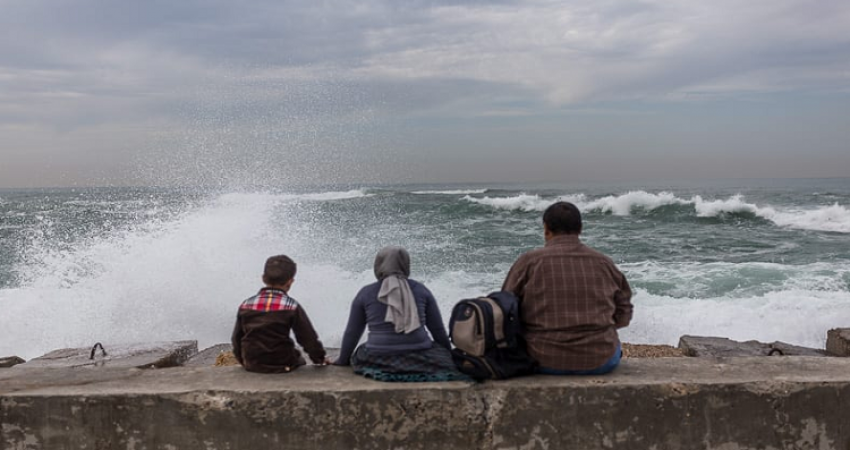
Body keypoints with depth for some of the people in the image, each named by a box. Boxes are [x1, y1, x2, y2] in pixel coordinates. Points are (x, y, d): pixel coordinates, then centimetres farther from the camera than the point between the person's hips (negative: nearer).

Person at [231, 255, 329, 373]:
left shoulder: (245, 305, 0)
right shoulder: (292, 307, -10)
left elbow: (236, 338, 7)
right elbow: (308, 337, -5)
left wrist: (243, 360, 24)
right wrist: (319, 358, 11)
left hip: (252, 365, 4)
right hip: (282, 365, -3)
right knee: (299, 361, 26)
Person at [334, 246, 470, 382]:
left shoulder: (365, 294, 2)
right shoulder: (421, 290, 4)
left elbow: (352, 333, 9)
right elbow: (438, 330, 9)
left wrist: (343, 360, 24)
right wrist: (450, 357, 23)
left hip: (380, 363, -1)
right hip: (420, 360, 1)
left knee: (359, 354, 27)